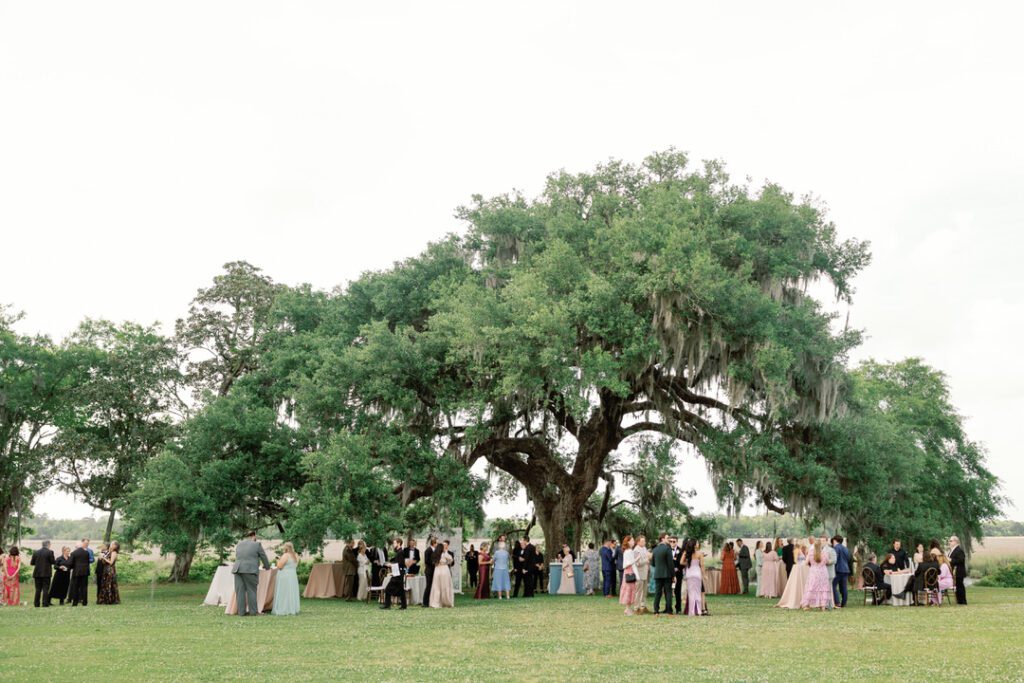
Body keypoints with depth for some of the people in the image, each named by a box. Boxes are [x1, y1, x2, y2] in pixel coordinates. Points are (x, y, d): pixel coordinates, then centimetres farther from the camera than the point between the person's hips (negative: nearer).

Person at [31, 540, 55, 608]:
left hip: (37, 573, 4)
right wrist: (55, 559, 13)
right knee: (45, 589, -1)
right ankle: (45, 603, -5)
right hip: (46, 574, -4)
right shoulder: (50, 552, -8)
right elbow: (53, 562, -8)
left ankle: (36, 603, 11)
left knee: (38, 589, 11)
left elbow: (32, 563, 7)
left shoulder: (36, 552, 5)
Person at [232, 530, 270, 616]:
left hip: (237, 569, 5)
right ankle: (253, 611, 4)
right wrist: (267, 567, 29)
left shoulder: (239, 544, 18)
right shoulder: (256, 544, 2)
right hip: (250, 570, -5)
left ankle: (241, 612, 5)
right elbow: (263, 557, 11)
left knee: (240, 591, 4)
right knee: (251, 591, 1)